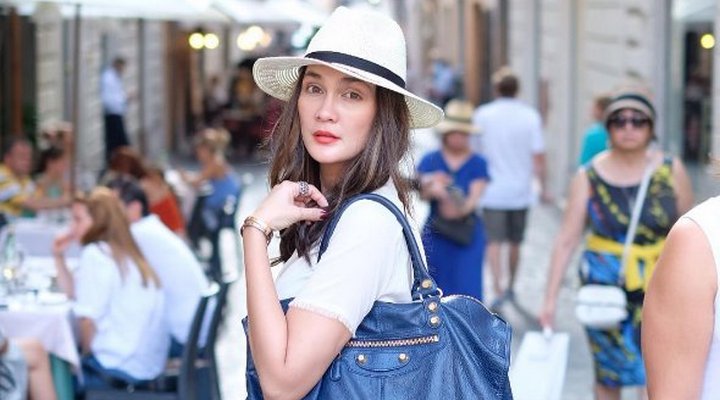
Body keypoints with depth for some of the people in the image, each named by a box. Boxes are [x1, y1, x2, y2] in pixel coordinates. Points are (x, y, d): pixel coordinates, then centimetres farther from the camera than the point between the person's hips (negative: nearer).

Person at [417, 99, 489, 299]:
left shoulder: (477, 163, 2)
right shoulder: (430, 160, 6)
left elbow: (475, 196, -10)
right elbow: (420, 191, -6)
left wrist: (461, 208, -31)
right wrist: (432, 188, -29)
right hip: (435, 235, 2)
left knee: (466, 287, -7)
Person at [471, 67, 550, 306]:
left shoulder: (482, 115, -4)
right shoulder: (530, 116, -4)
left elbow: (474, 151, 2)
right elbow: (538, 156, -6)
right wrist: (543, 187, 3)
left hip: (492, 190, -2)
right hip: (520, 190, 2)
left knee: (494, 241, -2)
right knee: (515, 242, 15)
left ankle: (498, 288, -16)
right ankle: (510, 286, 28)